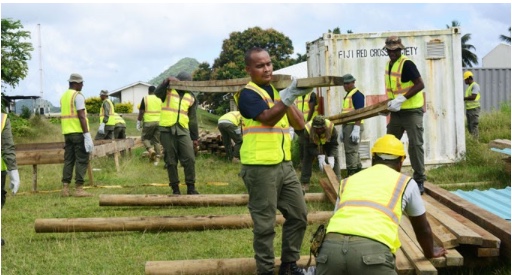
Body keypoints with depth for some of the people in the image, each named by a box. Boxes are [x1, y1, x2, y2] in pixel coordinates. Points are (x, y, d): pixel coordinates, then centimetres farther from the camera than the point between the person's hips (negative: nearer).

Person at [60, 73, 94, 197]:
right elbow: (81, 116, -17)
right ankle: (79, 188, -7)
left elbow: (64, 116, 18)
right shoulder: (78, 96, -9)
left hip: (67, 132, 8)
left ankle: (65, 188, 6)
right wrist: (87, 134, -19)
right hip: (78, 131, -8)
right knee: (82, 160, -4)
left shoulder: (63, 96, 17)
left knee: (68, 160, 9)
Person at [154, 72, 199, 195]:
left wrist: (195, 137, 15)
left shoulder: (190, 98, 14)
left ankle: (191, 187, 1)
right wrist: (166, 81, -30)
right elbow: (157, 93, -18)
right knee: (171, 161, 1)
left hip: (183, 130, 2)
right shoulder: (168, 91, 5)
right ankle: (175, 188, 9)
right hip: (167, 130, -2)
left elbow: (193, 119, 16)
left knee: (189, 159, -8)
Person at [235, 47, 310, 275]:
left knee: (298, 215, 12)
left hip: (284, 164, 8)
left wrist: (289, 97, -4)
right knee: (265, 224, -1)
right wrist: (288, 97, -38)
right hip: (260, 167, -8)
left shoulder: (276, 91, 16)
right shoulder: (248, 94, -8)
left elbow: (299, 124, 10)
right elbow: (268, 118, -25)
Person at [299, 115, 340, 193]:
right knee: (307, 159, -11)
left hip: (327, 143, 1)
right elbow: (309, 147, -33)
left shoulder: (331, 127, -38)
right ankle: (304, 184, -8)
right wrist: (319, 156, -44)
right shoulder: (307, 129, -41)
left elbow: (334, 145, -28)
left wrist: (331, 157, -43)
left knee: (334, 159, -8)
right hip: (312, 143, -1)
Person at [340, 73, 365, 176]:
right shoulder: (347, 95, 21)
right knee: (353, 151, 14)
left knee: (351, 151, -10)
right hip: (347, 126, 10)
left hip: (353, 126, -10)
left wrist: (356, 130, -24)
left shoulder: (357, 94, -9)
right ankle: (358, 171, 21)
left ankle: (352, 174, -9)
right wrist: (342, 131, 22)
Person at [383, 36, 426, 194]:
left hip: (412, 111, -8)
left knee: (415, 145, -6)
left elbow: (420, 84, -22)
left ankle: (419, 181, 1)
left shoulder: (407, 64, -15)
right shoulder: (389, 64, 10)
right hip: (396, 112, 8)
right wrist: (391, 102, 9)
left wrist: (401, 99, -26)